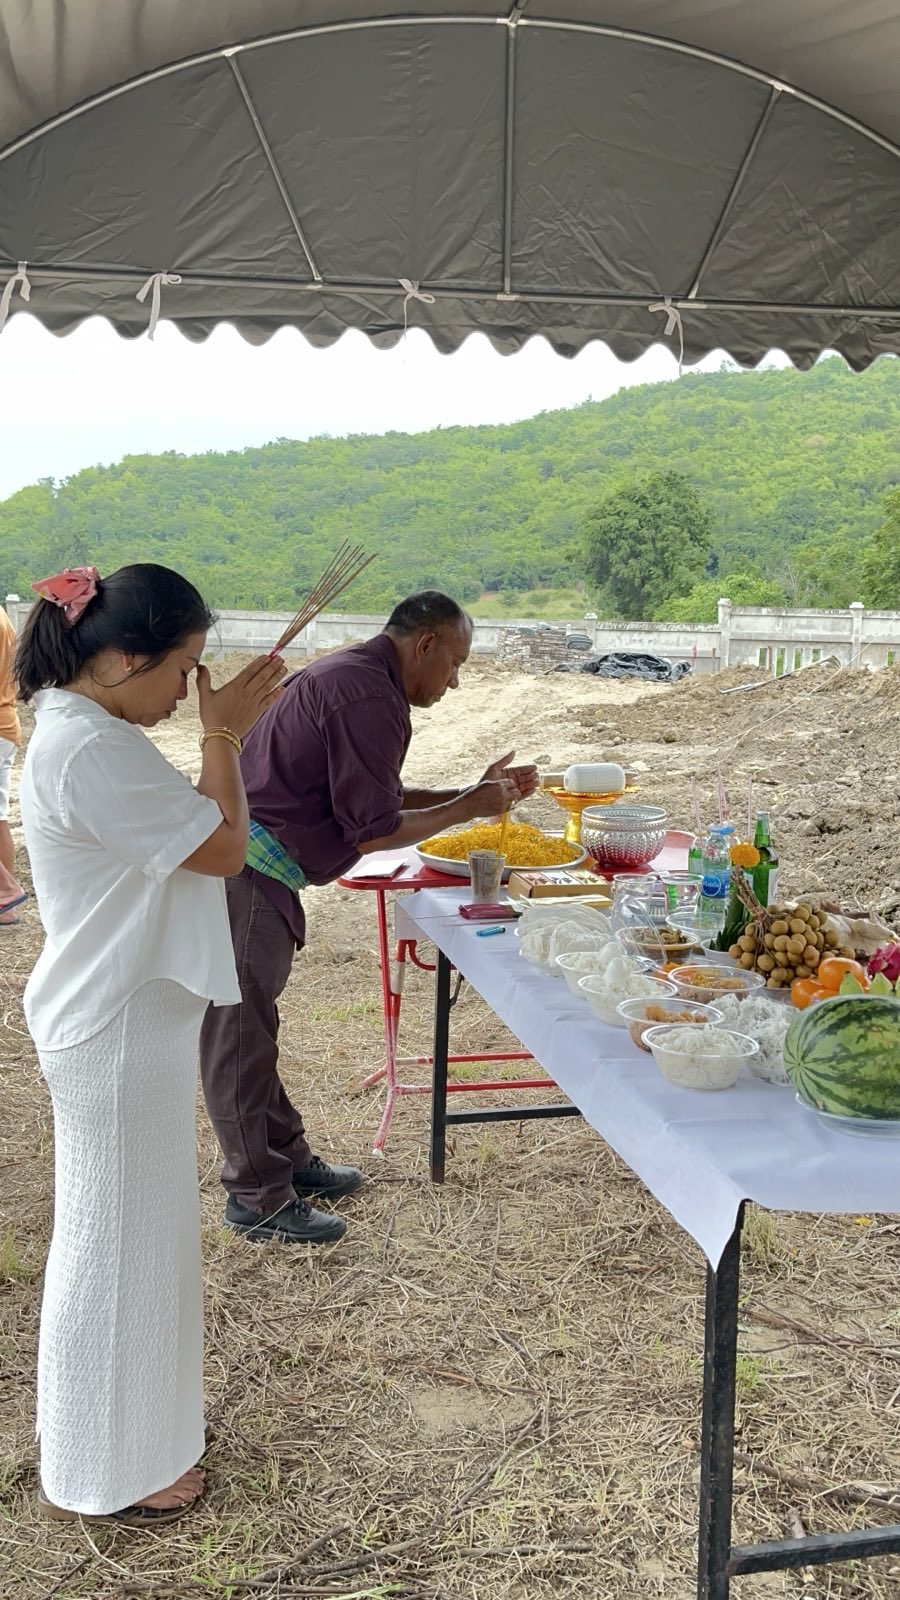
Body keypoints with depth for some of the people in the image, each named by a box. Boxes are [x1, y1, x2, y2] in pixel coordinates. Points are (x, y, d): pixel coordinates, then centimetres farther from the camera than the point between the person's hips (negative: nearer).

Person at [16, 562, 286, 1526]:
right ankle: (94, 1476, 25)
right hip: (116, 1034, -11)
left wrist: (226, 730, 7)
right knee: (115, 1241, 5)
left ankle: (140, 1426, 43)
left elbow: (185, 834, 14)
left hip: (128, 1018, 11)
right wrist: (223, 732, -12)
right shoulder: (89, 751, -26)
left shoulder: (83, 732, 8)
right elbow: (224, 848, -21)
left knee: (136, 1232, 23)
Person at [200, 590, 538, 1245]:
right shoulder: (369, 697, -18)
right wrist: (468, 809, -4)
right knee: (241, 1036, 2)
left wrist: (473, 793, 17)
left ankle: (288, 1158, 34)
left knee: (250, 1026, 19)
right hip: (247, 878, -11)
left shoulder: (352, 674, 15)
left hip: (240, 867, 11)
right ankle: (258, 1198, 15)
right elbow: (374, 830, -17)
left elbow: (372, 797, 20)